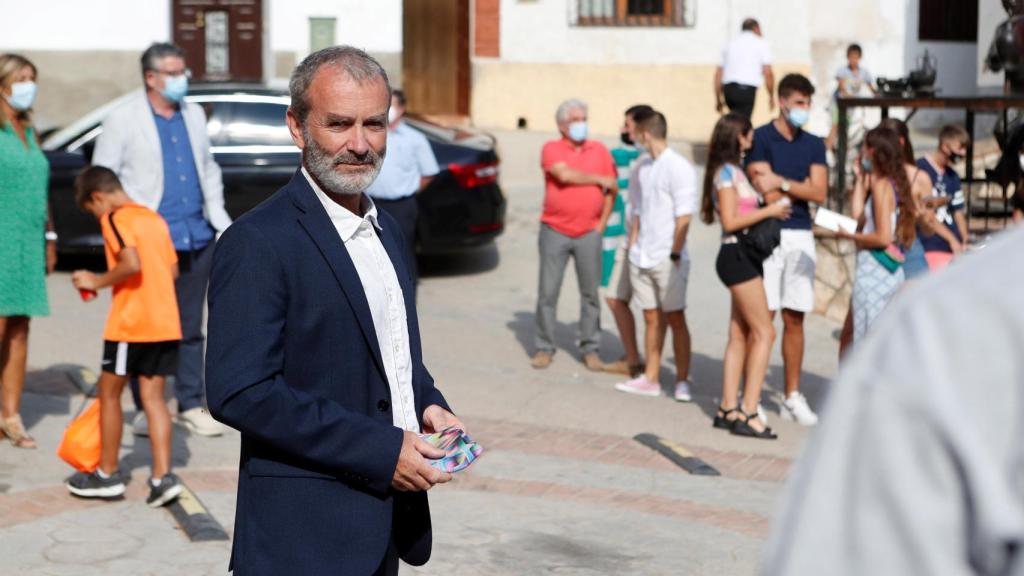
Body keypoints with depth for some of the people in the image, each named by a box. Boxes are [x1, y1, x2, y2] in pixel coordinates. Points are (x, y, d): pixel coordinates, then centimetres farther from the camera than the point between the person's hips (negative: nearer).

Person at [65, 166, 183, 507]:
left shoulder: (115, 219, -9)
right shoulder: (154, 219, 15)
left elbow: (132, 264, -22)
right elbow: (172, 270, 15)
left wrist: (97, 282, -9)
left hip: (130, 324, -7)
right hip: (166, 322, 7)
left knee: (109, 393, 8)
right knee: (153, 397, 7)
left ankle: (107, 475, 17)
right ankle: (162, 477, -2)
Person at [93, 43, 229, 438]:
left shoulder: (194, 115, 14)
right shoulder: (122, 121, -3)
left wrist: (218, 217, 10)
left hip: (196, 238, 5)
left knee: (190, 328, 10)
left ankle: (190, 406, 17)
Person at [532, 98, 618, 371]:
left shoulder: (599, 150, 8)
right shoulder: (552, 149, 0)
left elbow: (611, 190, 10)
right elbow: (564, 174, -18)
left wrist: (602, 224, 3)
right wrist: (599, 179, -7)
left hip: (589, 233, 2)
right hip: (555, 231, -2)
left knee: (590, 292, 3)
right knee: (547, 292, -1)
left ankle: (590, 350, 11)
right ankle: (544, 348, 9)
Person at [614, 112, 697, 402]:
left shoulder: (678, 167, -10)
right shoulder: (641, 168, 11)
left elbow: (684, 216, -12)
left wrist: (675, 254, -15)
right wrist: (632, 247, 12)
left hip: (668, 259, -7)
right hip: (642, 257, 7)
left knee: (675, 318, -1)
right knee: (652, 319, 11)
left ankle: (682, 381, 5)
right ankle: (650, 378, 16)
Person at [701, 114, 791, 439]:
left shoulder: (735, 171, 20)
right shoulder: (726, 172, -10)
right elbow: (730, 221, -17)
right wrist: (769, 211, -12)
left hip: (746, 257, 10)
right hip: (737, 255, -10)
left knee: (740, 336, 9)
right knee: (764, 332, -11)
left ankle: (728, 409, 11)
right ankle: (748, 413, -13)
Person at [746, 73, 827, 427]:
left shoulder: (814, 145, 13)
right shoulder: (761, 139, -3)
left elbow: (820, 193, 1)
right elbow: (768, 195, -12)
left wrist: (782, 182, -9)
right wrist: (803, 188, -2)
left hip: (801, 237, 5)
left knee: (795, 319, 9)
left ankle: (793, 397, 17)